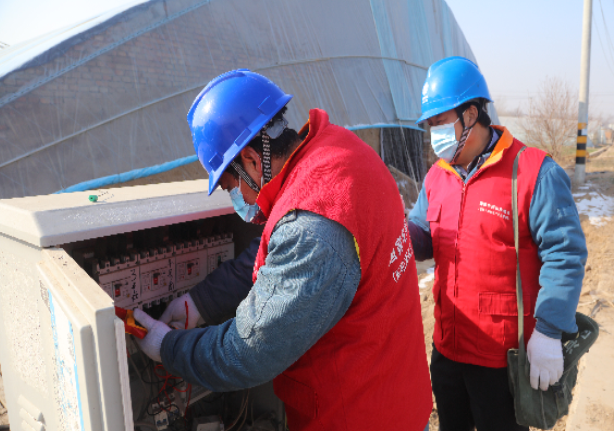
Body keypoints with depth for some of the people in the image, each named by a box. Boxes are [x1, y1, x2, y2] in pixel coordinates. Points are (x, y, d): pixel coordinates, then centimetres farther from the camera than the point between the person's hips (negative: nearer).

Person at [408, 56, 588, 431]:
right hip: (447, 345, 6)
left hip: (504, 356, -6)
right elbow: (422, 241, 7)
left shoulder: (534, 172, -14)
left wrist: (548, 333, -18)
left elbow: (565, 255, -15)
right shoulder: (437, 176, 5)